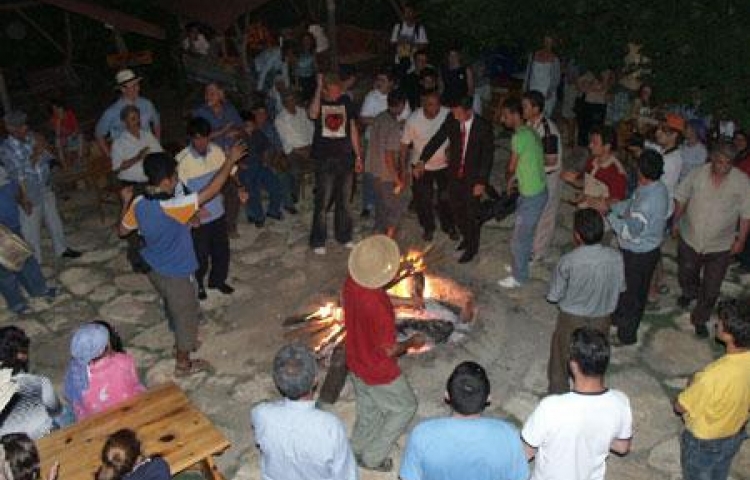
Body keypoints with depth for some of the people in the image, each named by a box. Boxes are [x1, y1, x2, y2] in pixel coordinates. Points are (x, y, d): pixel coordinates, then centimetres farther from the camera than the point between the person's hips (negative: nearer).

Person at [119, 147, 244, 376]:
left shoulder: (138, 203, -13)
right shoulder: (172, 208, -35)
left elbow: (123, 230, 5)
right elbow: (211, 190, -31)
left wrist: (126, 202, 17)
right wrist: (230, 160, -24)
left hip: (155, 270, 7)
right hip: (176, 274, -7)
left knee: (175, 310, 31)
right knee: (186, 315, 16)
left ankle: (181, 344, 53)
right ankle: (183, 363, 34)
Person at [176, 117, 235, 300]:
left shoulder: (217, 151, -9)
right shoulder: (182, 160, -23)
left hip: (218, 213, 4)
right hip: (197, 217, -4)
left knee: (222, 250, 19)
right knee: (200, 254, 13)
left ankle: (218, 280, 45)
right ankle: (198, 285, 41)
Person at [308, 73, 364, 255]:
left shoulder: (345, 101, 5)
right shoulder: (318, 101, -4)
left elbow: (352, 129, 10)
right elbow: (313, 114, -30)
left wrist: (358, 155, 9)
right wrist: (318, 88, -25)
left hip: (345, 157, 4)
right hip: (324, 158, -3)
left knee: (344, 200, 13)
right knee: (322, 201, -3)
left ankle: (344, 236, 28)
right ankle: (318, 241, 9)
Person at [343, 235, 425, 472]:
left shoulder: (351, 282, -17)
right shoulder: (380, 308, -40)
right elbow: (389, 350, -26)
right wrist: (412, 342, -6)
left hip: (355, 363, 7)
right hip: (379, 372, -7)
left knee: (368, 409, 31)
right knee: (405, 407, 21)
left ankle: (358, 450, 53)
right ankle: (373, 457, 32)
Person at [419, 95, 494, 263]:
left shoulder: (483, 127, -20)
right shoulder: (451, 120, -10)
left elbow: (488, 155, -15)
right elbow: (437, 139, -9)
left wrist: (481, 182, -17)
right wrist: (422, 160, -21)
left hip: (473, 177, -4)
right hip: (454, 175, 4)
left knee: (471, 214, 7)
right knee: (457, 210, 18)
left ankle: (472, 248, 28)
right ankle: (466, 237, 44)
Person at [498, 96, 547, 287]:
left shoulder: (519, 136, -23)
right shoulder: (529, 131, 6)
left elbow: (511, 167, -13)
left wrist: (509, 177, 7)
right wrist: (514, 178, 12)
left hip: (531, 197, -9)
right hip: (537, 191, 9)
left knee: (518, 240, 7)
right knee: (526, 234, 25)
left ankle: (518, 277, 23)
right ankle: (521, 265, 42)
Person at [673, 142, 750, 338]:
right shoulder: (698, 173, -12)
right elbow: (682, 197, 3)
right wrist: (676, 221, 7)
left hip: (720, 246, -2)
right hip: (690, 239, 2)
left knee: (711, 288, 8)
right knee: (685, 274, 26)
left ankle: (700, 319, 29)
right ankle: (689, 293, 59)